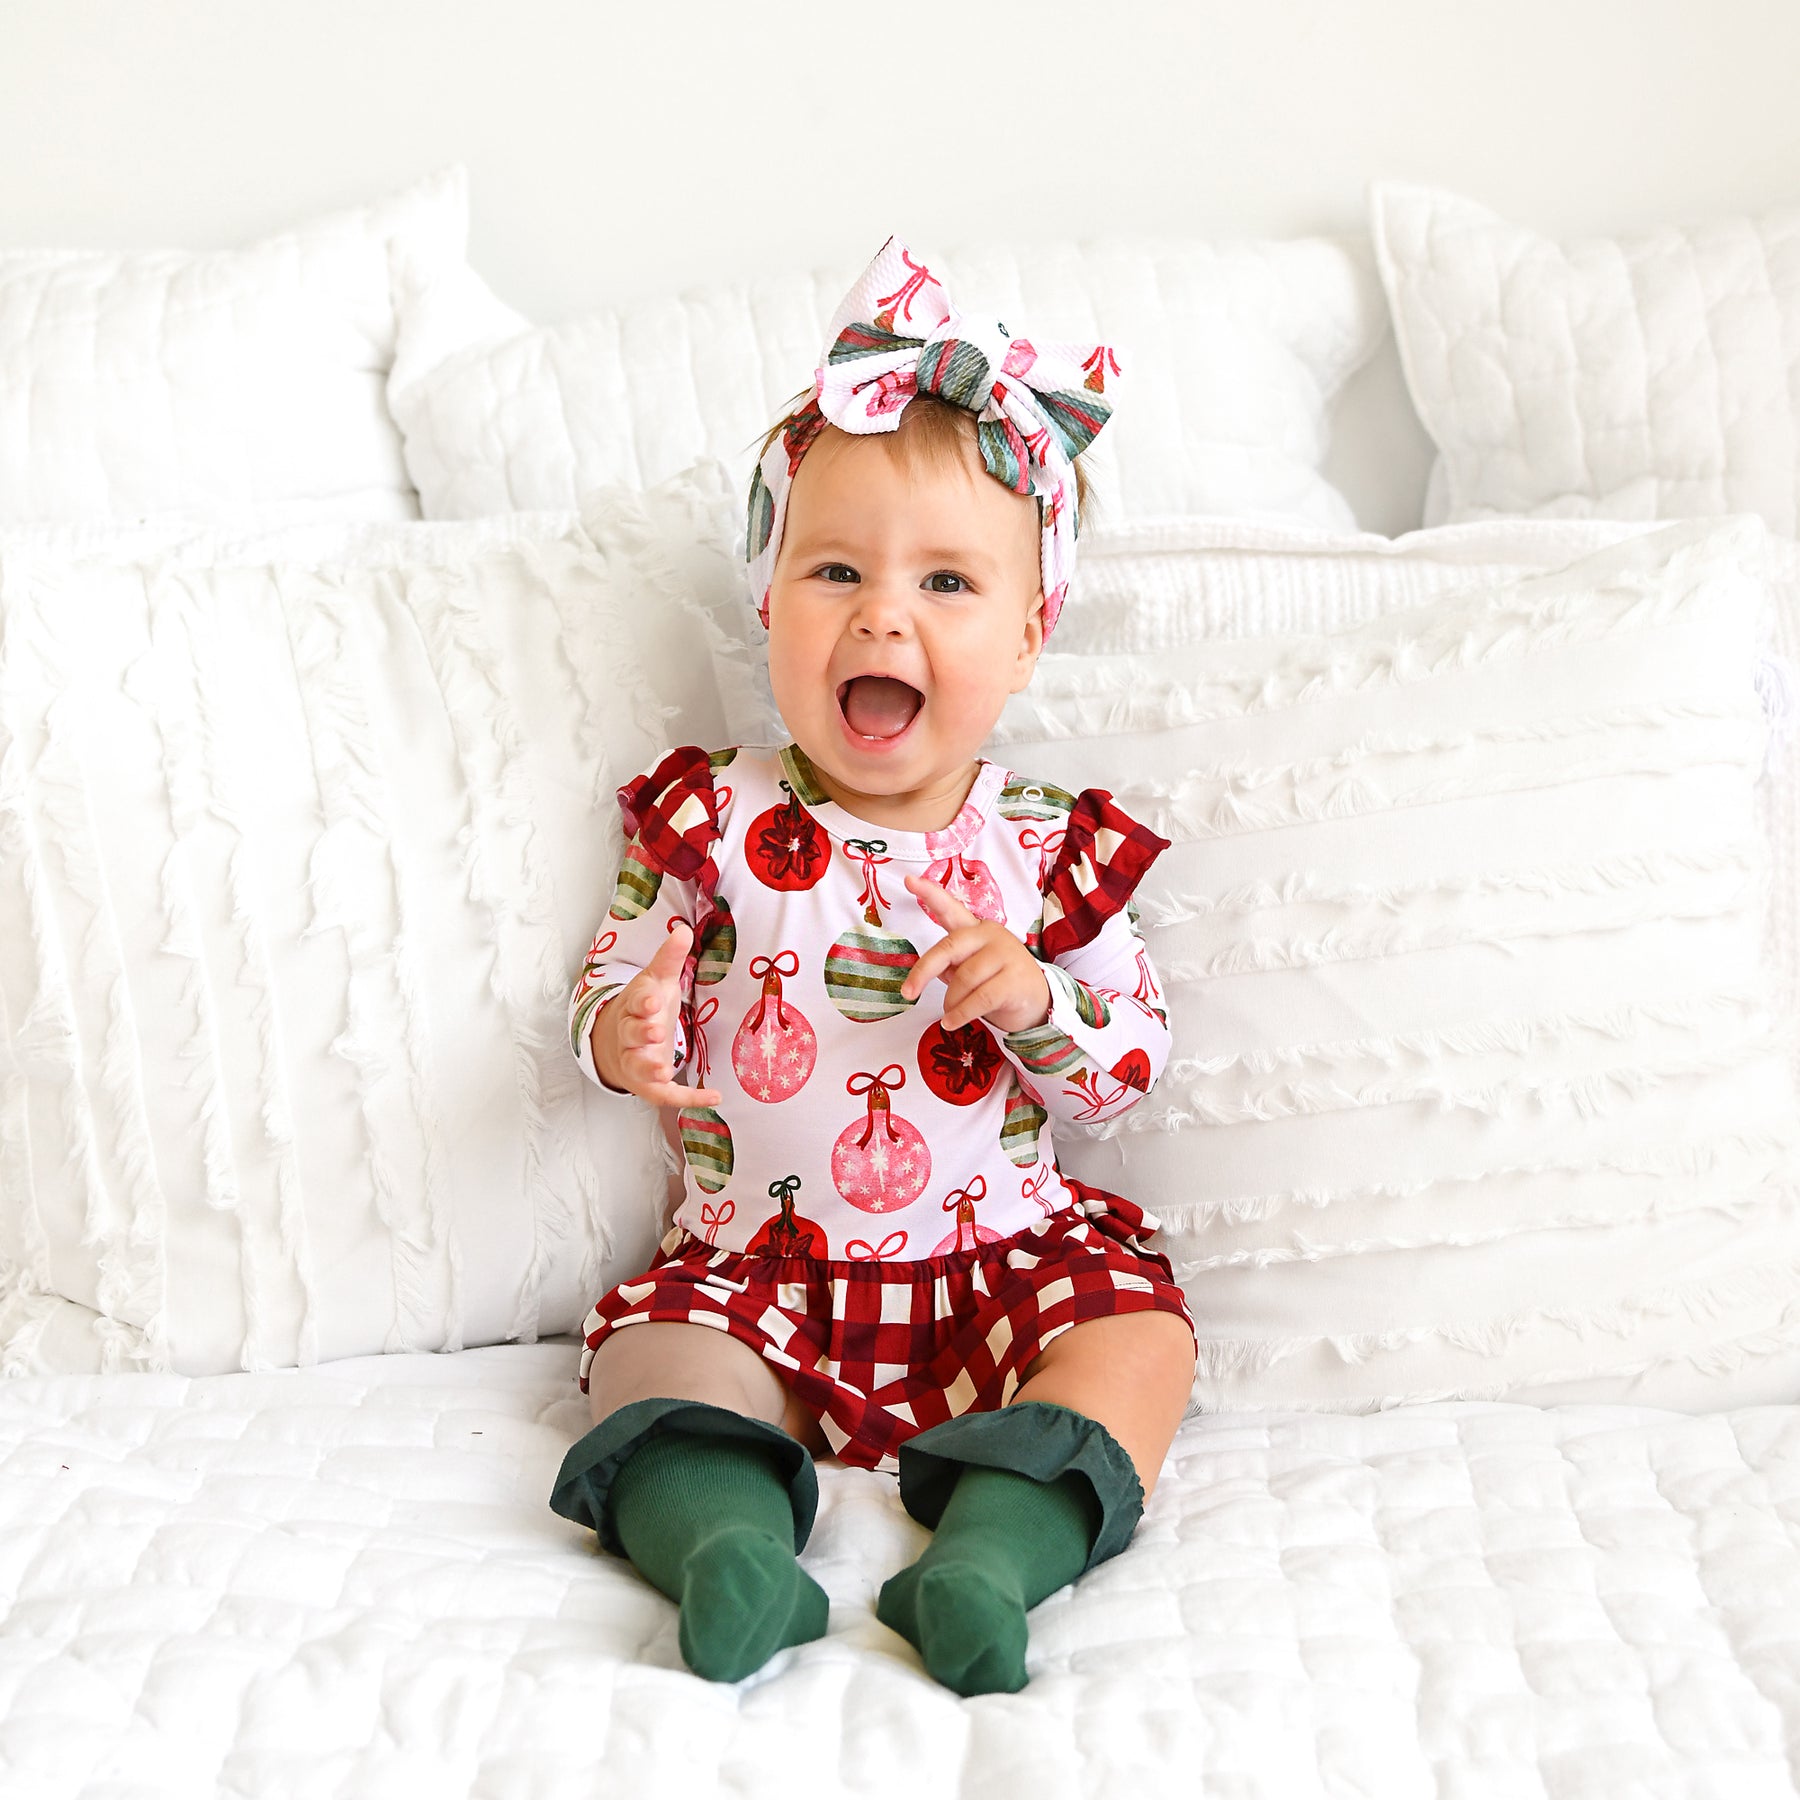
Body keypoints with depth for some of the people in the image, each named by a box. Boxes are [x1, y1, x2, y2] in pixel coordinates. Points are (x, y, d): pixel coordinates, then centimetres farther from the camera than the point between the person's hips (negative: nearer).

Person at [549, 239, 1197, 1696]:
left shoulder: (1050, 848, -2)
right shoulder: (713, 821, -2)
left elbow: (1129, 1069, 2)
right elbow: (612, 995, 4)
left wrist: (1036, 1003, -19)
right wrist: (627, 1036, -21)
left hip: (1003, 1251, 1)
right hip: (761, 1262, 0)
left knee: (1142, 1332, -21)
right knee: (661, 1349, -24)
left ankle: (988, 1558, -34)